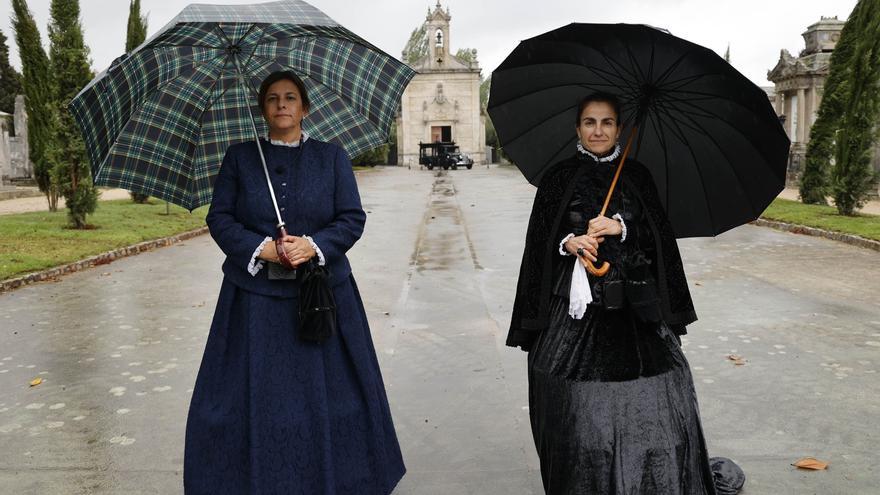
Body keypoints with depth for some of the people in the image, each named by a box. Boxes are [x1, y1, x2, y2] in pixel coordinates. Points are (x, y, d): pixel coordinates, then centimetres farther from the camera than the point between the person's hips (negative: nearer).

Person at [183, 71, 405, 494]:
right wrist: (262, 249, -14)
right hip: (255, 297, 1)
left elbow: (353, 219, 0)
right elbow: (219, 218, 2)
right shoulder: (240, 157, 7)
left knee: (325, 395, 6)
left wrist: (313, 246, -17)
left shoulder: (332, 157, 6)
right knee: (253, 396, 4)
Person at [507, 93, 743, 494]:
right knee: (580, 412, -2)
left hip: (633, 304, 2)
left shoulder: (636, 176, 12)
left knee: (652, 407, -6)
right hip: (576, 302, -1)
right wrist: (568, 243, -13)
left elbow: (659, 235, 8)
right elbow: (540, 242, 6)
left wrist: (622, 227, -9)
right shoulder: (557, 179, 7)